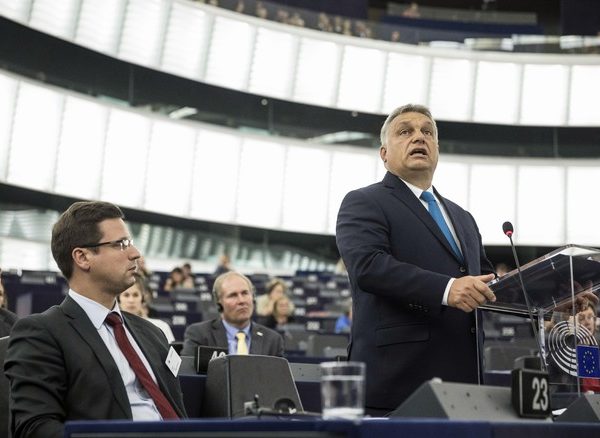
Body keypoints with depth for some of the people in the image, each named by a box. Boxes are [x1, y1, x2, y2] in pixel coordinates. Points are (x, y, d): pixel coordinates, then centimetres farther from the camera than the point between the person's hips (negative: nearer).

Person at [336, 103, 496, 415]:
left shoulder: (463, 219, 26)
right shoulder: (363, 203, 3)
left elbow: (485, 281, 27)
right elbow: (368, 265, -14)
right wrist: (446, 288, -27)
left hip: (461, 380, 6)